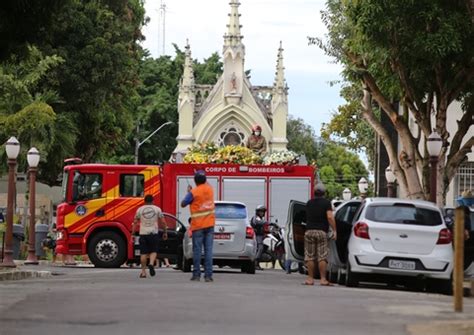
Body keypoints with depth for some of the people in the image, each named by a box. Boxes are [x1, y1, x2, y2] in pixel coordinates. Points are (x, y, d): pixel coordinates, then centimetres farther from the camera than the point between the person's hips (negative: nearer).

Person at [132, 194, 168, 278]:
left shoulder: (140, 209, 6)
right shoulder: (157, 209, 3)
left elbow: (135, 223, 6)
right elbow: (163, 222, 4)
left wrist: (133, 234, 10)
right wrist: (165, 232, 15)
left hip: (143, 233, 1)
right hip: (153, 233, -1)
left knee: (143, 253, 5)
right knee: (153, 251, 10)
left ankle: (143, 272, 6)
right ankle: (151, 264, -17)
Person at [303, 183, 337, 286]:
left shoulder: (309, 203, 12)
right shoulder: (326, 202, -2)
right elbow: (330, 217, -13)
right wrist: (334, 230, -10)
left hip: (309, 231, 3)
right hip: (321, 231, -3)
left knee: (310, 256, 5)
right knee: (322, 257, -2)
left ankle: (310, 278, 4)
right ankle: (323, 279, -4)